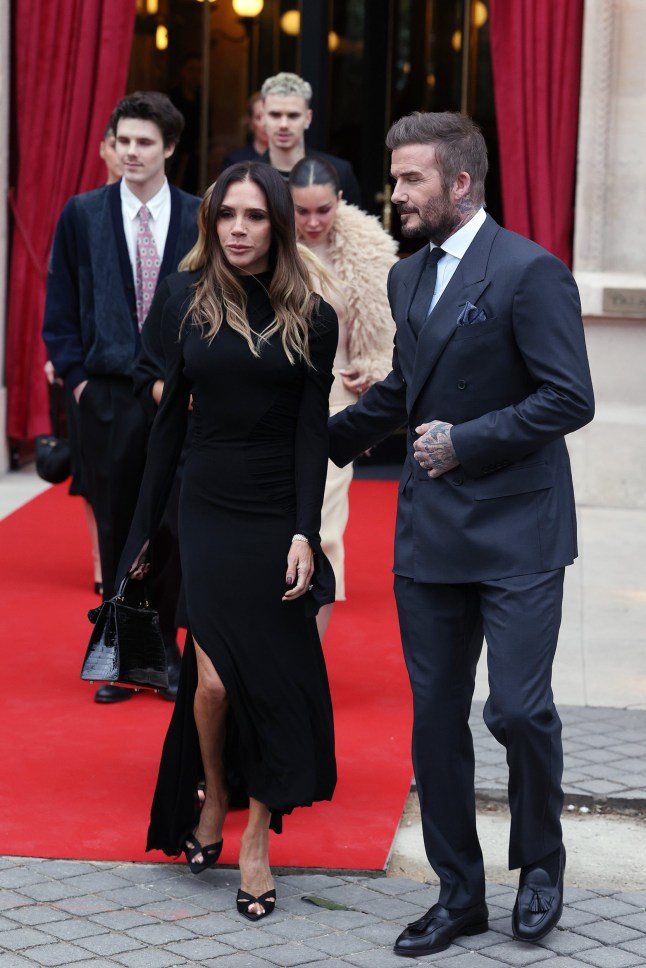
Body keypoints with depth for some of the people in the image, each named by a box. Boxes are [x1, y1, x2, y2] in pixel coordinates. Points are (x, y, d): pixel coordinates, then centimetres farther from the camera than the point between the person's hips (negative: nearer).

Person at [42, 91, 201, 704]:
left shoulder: (199, 219, 2)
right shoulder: (83, 215, 3)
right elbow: (60, 308, 6)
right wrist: (75, 375, -1)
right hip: (108, 396, 0)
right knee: (115, 530, 5)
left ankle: (164, 648, 15)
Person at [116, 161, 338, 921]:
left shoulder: (311, 320, -1)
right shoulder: (188, 310, 4)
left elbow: (312, 432, -3)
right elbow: (170, 421, 8)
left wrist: (305, 532, -12)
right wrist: (144, 528, 9)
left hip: (279, 518, -1)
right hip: (209, 512, 1)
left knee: (273, 680, 2)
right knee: (214, 679, -7)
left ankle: (257, 838, 12)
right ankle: (213, 798, 20)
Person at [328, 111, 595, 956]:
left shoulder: (529, 272, -11)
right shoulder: (408, 278, 13)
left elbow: (570, 398, -15)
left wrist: (466, 441, -17)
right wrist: (325, 441, 29)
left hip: (517, 535, -7)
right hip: (430, 536, 7)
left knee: (519, 708, -9)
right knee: (436, 716, 7)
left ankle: (541, 859, 18)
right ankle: (459, 894, 18)